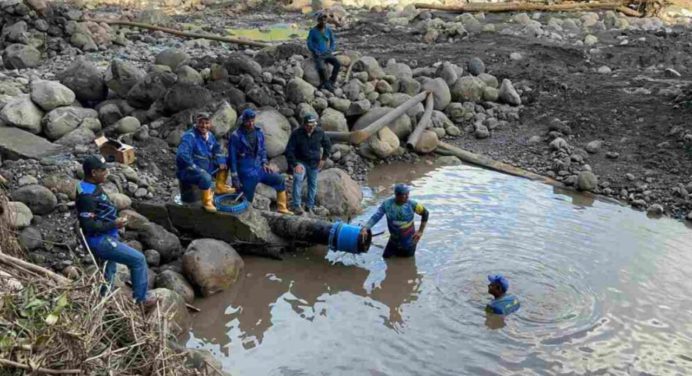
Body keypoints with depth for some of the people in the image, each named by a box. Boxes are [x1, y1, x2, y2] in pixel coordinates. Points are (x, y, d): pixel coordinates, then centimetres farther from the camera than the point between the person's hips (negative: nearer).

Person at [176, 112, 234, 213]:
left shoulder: (209, 135, 3)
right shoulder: (189, 137, -24)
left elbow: (216, 149, 19)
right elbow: (182, 155, -35)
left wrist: (221, 162, 1)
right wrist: (196, 169, -31)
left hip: (204, 166, 9)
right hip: (187, 170, -9)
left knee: (224, 162, 12)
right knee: (205, 177, -37)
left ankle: (220, 187, 24)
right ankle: (207, 202, -16)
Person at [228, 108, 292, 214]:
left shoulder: (259, 133, 3)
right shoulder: (236, 136, -12)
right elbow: (232, 158, -10)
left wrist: (264, 163, 2)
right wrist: (235, 178, -11)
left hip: (259, 169, 5)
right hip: (246, 173, -5)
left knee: (280, 180, 1)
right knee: (246, 201, -2)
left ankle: (282, 208, 9)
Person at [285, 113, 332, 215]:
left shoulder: (320, 132, -7)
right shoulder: (296, 134, -16)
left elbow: (328, 145, 11)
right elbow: (289, 150, -14)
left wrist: (324, 158, 4)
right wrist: (295, 164, -22)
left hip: (314, 163, 4)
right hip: (300, 161, -3)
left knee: (313, 184, 9)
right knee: (298, 179, -27)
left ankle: (310, 206, 25)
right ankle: (296, 205, -25)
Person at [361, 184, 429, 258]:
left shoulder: (411, 204, -19)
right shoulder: (387, 204, -16)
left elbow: (425, 213, -3)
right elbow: (375, 217, -19)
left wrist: (420, 231, -5)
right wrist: (365, 228, -34)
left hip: (408, 243, -2)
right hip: (394, 241, 2)